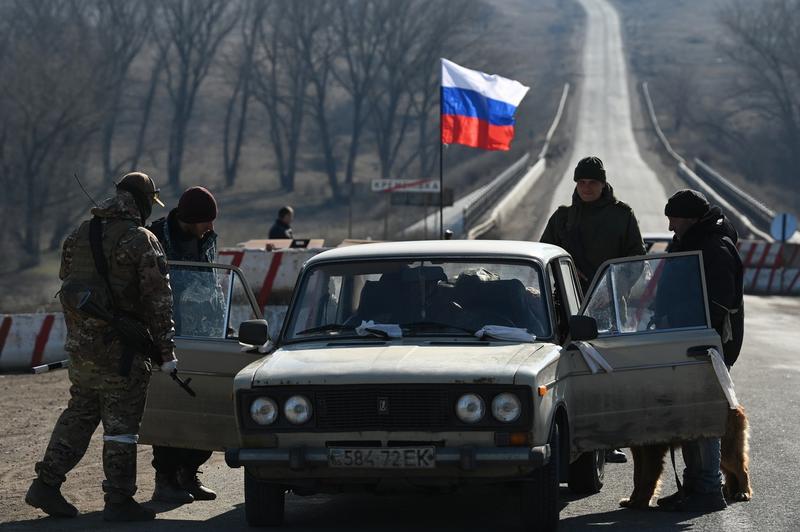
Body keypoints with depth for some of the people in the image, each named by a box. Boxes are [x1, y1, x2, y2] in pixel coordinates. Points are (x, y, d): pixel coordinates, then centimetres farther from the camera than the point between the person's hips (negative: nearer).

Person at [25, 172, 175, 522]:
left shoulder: (79, 235, 9)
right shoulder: (141, 241, -11)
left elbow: (66, 284, 15)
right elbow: (158, 299, -11)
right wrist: (166, 349, -6)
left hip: (81, 345, 6)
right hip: (121, 349, -6)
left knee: (78, 415, 17)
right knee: (121, 423, 0)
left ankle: (46, 485, 13)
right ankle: (119, 501, 4)